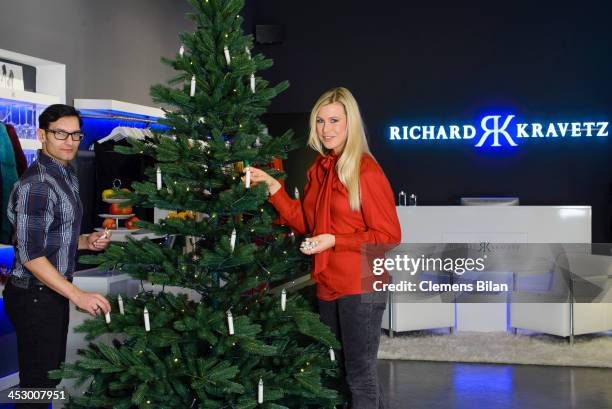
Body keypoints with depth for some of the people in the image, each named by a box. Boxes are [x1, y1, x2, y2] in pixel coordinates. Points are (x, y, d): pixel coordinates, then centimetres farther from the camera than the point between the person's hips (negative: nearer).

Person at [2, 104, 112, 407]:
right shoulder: (36, 184, -20)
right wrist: (77, 295, -27)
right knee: (38, 381, 0)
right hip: (34, 297, -9)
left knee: (52, 374, 19)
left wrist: (86, 242, 3)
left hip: (53, 291, 9)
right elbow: (30, 254, -23)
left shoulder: (67, 176, 11)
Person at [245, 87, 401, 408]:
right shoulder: (318, 169, 9)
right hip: (327, 285, 8)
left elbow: (389, 236, -14)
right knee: (340, 370, 19)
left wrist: (335, 241, -19)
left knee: (359, 373, 0)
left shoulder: (366, 170, -14)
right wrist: (272, 186, 3)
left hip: (360, 286, -8)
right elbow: (303, 223, 10)